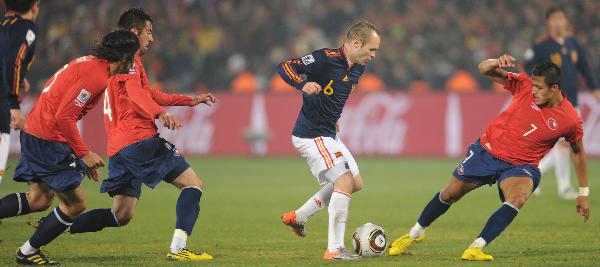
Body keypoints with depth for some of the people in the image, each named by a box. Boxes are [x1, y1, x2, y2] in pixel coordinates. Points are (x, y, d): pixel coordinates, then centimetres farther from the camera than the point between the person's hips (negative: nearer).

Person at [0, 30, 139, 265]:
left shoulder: (87, 63, 14)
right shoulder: (96, 75, -18)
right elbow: (64, 117, -23)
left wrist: (82, 156, 22)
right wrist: (84, 153, -15)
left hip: (33, 133, 10)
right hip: (49, 139, -10)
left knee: (39, 200, 17)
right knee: (76, 203, 0)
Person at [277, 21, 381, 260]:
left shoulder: (356, 69, 8)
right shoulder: (326, 59, -19)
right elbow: (285, 67, -21)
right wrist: (303, 84, -38)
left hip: (328, 135, 10)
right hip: (311, 135, -10)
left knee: (355, 183, 16)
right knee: (345, 180, -16)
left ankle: (297, 217, 25)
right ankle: (334, 249, -13)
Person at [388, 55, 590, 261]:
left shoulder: (570, 120, -16)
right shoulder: (525, 85, -15)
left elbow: (578, 151, 2)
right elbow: (484, 70, -11)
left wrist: (583, 193, 6)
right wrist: (497, 63, -35)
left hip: (519, 165, -2)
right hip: (488, 149, 2)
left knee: (518, 199, -33)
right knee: (450, 194, 11)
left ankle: (475, 249, -31)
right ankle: (415, 234, 37)